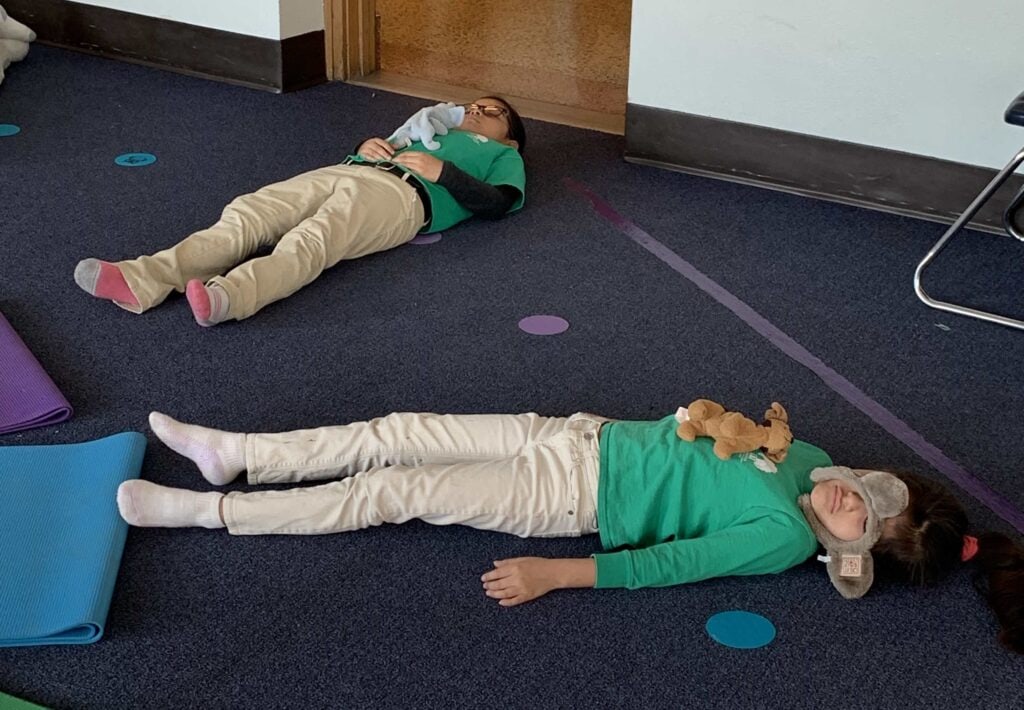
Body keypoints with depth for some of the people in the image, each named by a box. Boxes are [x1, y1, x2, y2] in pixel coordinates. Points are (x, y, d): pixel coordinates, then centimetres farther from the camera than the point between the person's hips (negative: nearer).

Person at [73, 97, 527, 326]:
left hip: (402, 191, -6)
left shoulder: (503, 155, 30)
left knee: (309, 241, -37)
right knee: (244, 215, -22)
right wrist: (367, 146, 12)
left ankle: (227, 298, -63)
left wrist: (441, 170, -1)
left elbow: (497, 203, 8)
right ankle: (144, 281, -41)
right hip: (344, 171, 6)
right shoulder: (431, 130, 46)